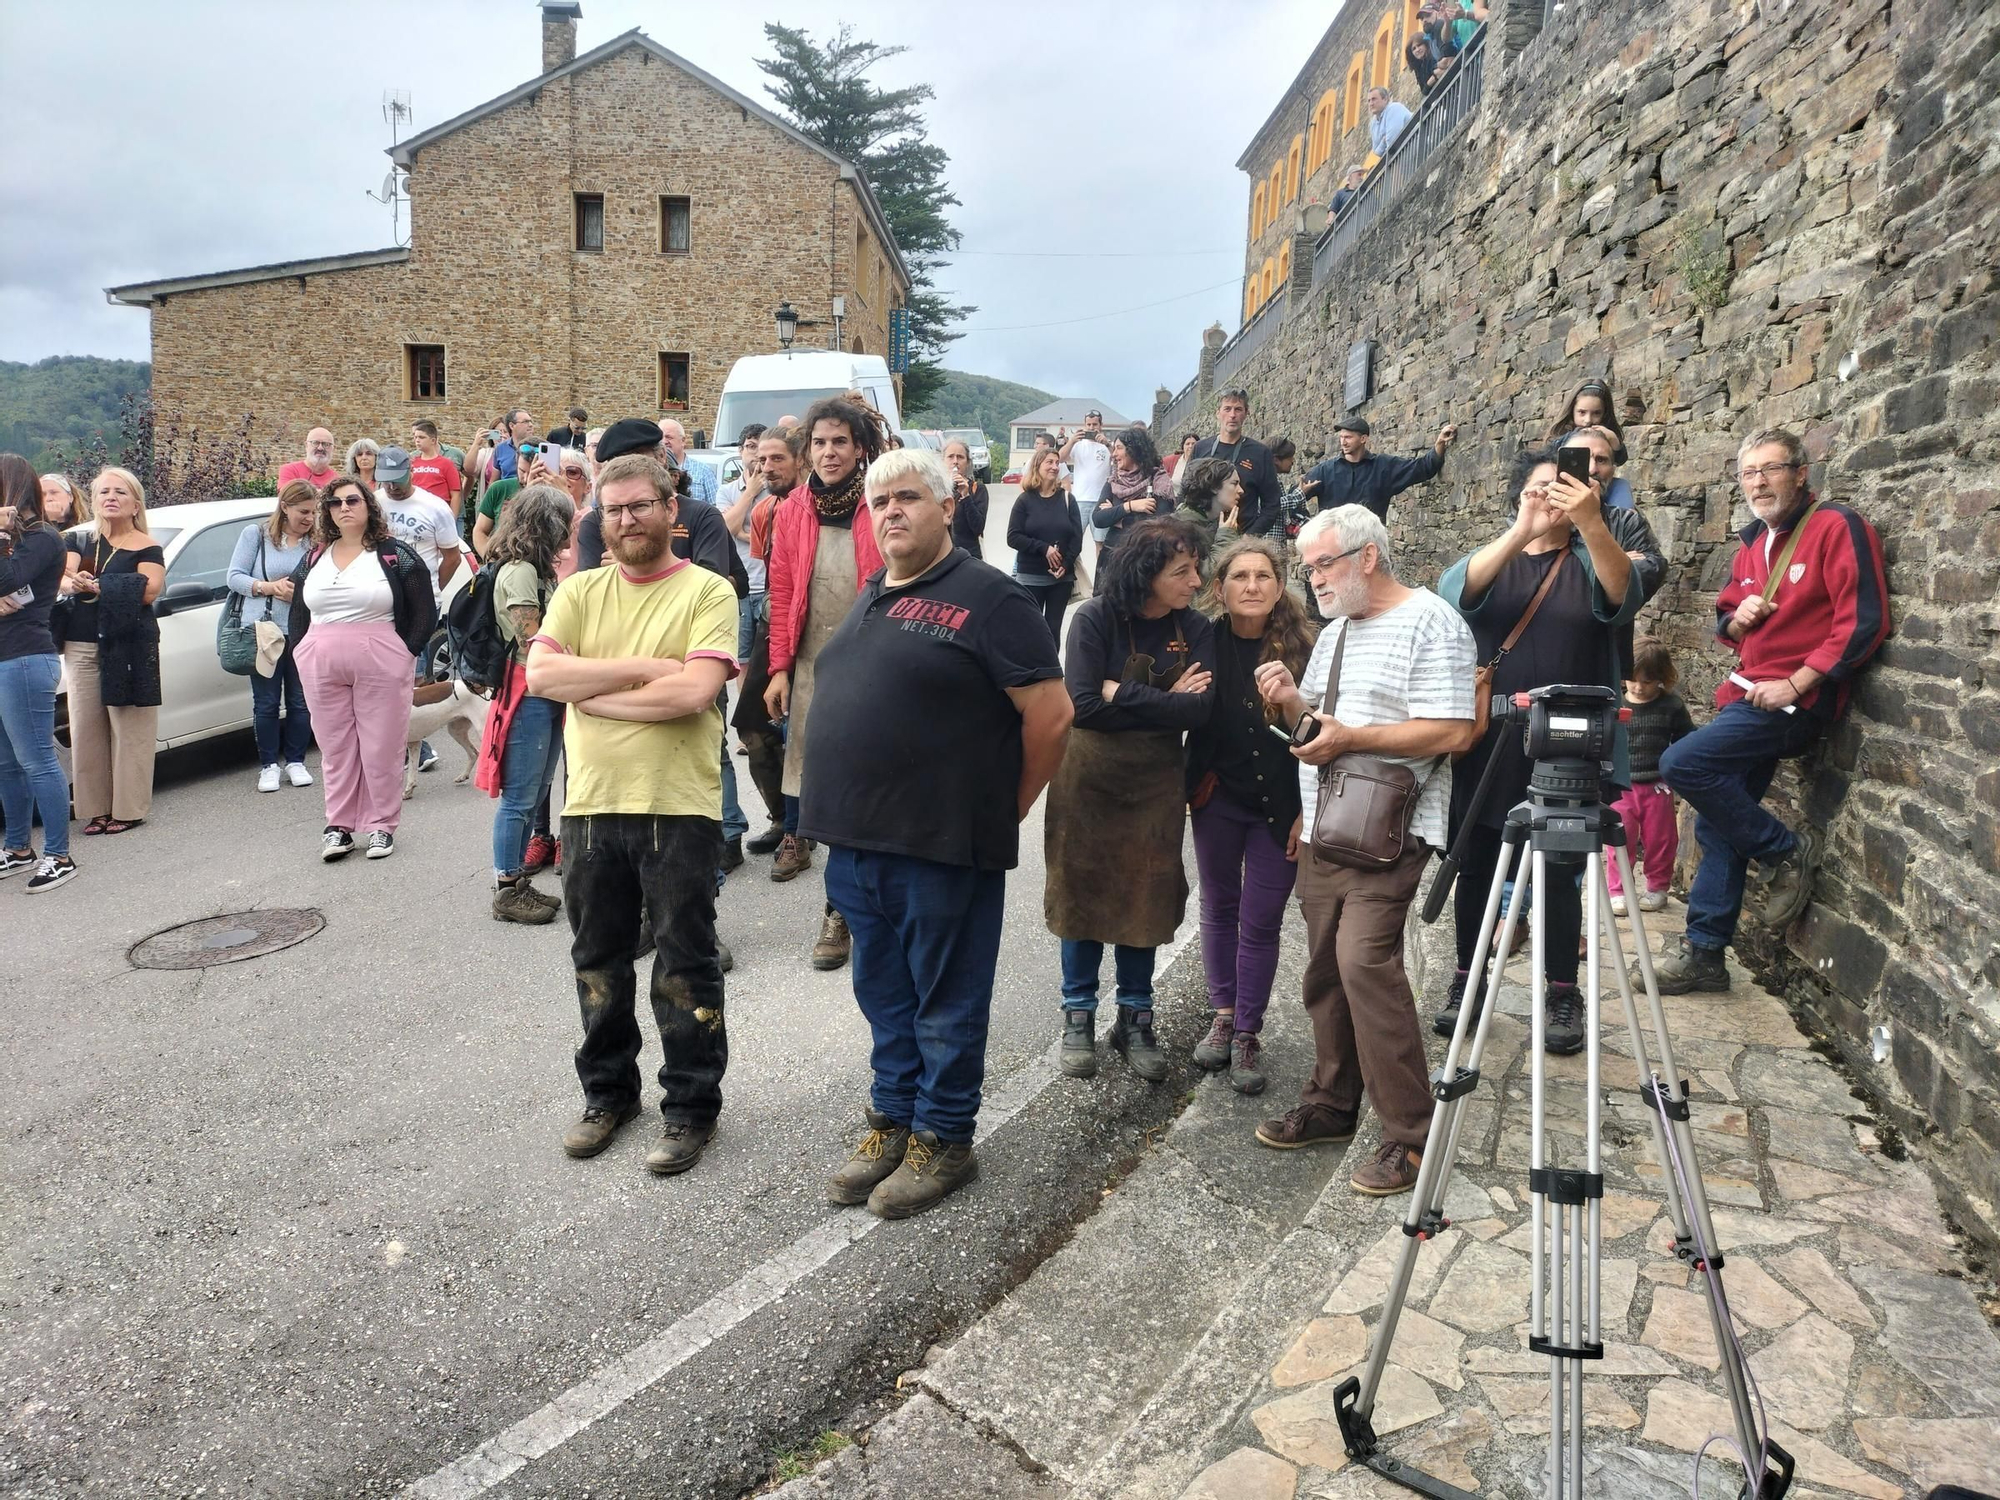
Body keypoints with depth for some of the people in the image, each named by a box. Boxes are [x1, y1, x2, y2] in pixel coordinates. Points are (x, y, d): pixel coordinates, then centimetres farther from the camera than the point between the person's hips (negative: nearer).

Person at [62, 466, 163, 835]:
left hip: (129, 647, -5)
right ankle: (96, 808, 13)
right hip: (80, 645, 5)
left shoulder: (147, 548, 0)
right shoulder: (80, 540, 15)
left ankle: (129, 809, 5)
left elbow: (147, 591, -16)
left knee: (129, 730, -1)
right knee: (87, 728, 5)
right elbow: (59, 577, 0)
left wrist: (94, 586, -15)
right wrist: (73, 583, -22)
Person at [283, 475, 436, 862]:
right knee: (335, 747, 6)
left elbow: (425, 612, -2)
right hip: (321, 667, 4)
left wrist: (405, 654, -7)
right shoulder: (314, 558, 13)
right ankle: (338, 826, 14)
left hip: (381, 664, -4)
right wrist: (300, 652, 8)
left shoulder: (395, 554, 0)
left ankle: (381, 825, 10)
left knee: (381, 747, 0)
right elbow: (297, 612, 20)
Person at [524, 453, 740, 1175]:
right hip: (590, 806, 5)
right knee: (598, 964, 18)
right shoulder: (579, 592, 8)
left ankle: (690, 1105, 23)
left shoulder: (707, 591, -5)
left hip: (679, 809, -4)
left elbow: (695, 690, -20)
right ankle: (608, 1092, 36)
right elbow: (539, 672, -8)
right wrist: (646, 666, -14)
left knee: (685, 967, 7)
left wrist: (590, 694, -11)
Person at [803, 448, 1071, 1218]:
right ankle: (893, 1118, 35)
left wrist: (1003, 809, -5)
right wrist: (847, 815, 15)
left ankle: (941, 1140, 24)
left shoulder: (985, 597, -11)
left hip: (941, 846, -7)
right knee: (883, 996, 19)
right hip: (856, 839, 8)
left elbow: (1051, 714, -13)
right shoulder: (870, 597, 13)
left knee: (945, 1003, 8)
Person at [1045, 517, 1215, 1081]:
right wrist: (1166, 702, -17)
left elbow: (1198, 710, -15)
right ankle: (1078, 1015, 24)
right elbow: (1082, 703, -23)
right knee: (1084, 893, 8)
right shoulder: (1095, 618, -14)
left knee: (1145, 899, 8)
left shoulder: (1196, 631, -3)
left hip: (1155, 785, 3)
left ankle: (1135, 1018, 24)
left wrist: (1122, 693, -18)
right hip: (1089, 780, -2)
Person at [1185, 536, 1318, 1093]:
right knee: (1220, 909, 15)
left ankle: (1247, 1036, 18)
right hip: (1218, 800, 2)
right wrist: (1197, 783, -5)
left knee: (1261, 923, 4)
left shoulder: (1303, 645, -12)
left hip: (1280, 807, -2)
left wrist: (1307, 812, -8)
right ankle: (1223, 1017, 31)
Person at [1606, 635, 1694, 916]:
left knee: (1660, 841, 10)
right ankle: (1618, 891, 12)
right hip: (1621, 787, 0)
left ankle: (1657, 888, 27)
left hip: (1658, 787, 0)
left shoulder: (1672, 706, -2)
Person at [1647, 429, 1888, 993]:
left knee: (1682, 763, -23)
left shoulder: (1836, 526, -8)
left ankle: (1787, 851, -3)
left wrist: (1795, 683, -19)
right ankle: (1703, 952, 15)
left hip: (1797, 698, -8)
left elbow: (1864, 621, -16)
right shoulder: (1752, 543, 15)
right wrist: (1736, 619, 0)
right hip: (1750, 693, 8)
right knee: (1716, 822, 7)